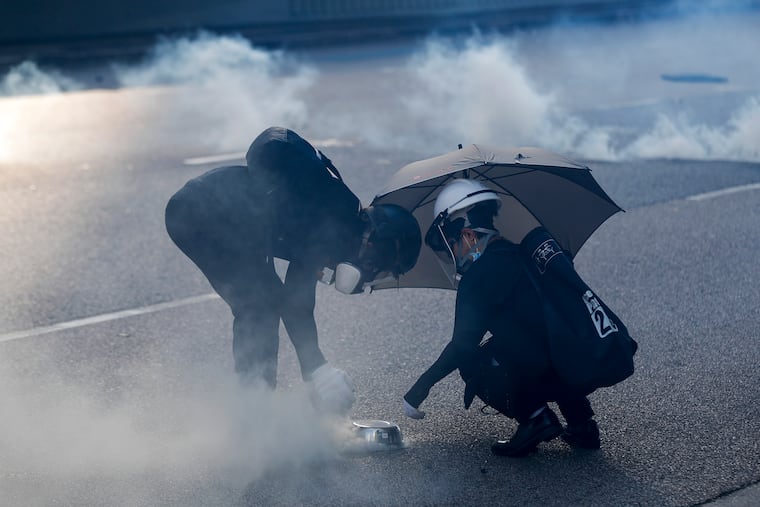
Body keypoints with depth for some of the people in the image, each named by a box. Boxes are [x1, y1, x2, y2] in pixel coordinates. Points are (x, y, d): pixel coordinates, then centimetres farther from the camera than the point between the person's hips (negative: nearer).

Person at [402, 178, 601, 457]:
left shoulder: (478, 278, -4)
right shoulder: (521, 255, 22)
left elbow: (463, 346, -6)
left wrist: (419, 390, 4)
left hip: (553, 373, -7)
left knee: (470, 363, 12)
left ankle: (534, 416, -3)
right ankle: (581, 421, 20)